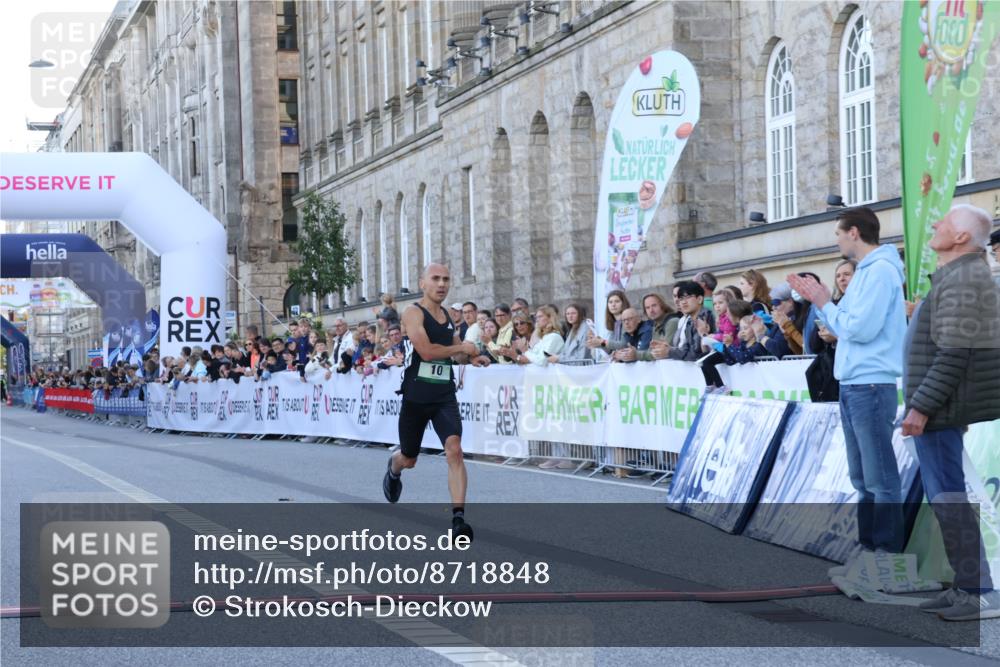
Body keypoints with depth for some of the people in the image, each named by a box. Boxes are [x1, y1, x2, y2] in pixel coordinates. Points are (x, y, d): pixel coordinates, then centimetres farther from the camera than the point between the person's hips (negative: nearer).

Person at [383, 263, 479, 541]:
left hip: (445, 396, 4)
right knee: (409, 459, 13)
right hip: (416, 397, -4)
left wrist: (465, 354, 1)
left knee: (454, 449, -18)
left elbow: (460, 356, 25)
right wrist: (461, 348, -12)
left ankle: (458, 518, -21)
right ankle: (393, 468, 52)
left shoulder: (448, 317, 12)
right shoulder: (413, 313, -10)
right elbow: (426, 351, -23)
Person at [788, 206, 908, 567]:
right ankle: (869, 554, 20)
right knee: (863, 479, 14)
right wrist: (819, 300, 10)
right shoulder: (866, 271, 18)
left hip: (871, 387, -10)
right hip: (853, 386, 10)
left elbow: (861, 328, -20)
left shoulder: (881, 270, -13)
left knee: (881, 480, -7)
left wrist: (825, 304, -7)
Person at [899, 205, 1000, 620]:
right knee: (945, 495, 14)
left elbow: (954, 354, -23)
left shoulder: (960, 281, -17)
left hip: (940, 407, -11)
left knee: (947, 496, -9)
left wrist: (921, 407, -22)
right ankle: (966, 586, 19)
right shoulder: (960, 275, 16)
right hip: (944, 411, 11)